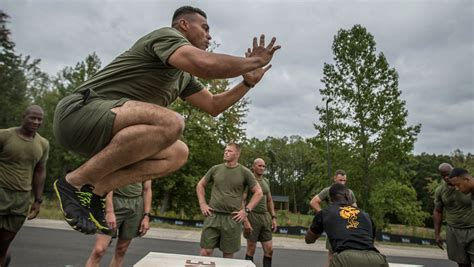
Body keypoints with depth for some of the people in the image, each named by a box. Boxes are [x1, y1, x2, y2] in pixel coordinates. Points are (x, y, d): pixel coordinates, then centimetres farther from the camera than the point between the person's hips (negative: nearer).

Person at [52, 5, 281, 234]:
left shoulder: (184, 76, 21)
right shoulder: (167, 35, -7)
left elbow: (213, 106, 24)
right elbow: (205, 64, -27)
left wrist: (248, 82, 16)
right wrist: (253, 61, -12)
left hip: (103, 130, 9)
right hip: (79, 111, -9)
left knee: (178, 154, 3)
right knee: (170, 123, -31)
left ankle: (95, 189, -3)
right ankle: (75, 182, -17)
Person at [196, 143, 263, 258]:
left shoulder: (245, 172, -1)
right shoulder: (215, 169, 5)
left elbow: (258, 192, 3)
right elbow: (200, 185, 17)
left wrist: (246, 210, -4)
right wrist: (202, 204, 5)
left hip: (233, 218, -1)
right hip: (212, 216, 2)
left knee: (228, 253, 8)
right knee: (205, 250, 1)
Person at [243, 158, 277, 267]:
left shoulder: (266, 181, 12)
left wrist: (273, 218, 8)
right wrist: (245, 220, -21)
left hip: (265, 217, 6)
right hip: (252, 216, -6)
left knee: (269, 250, 3)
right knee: (251, 250, 1)